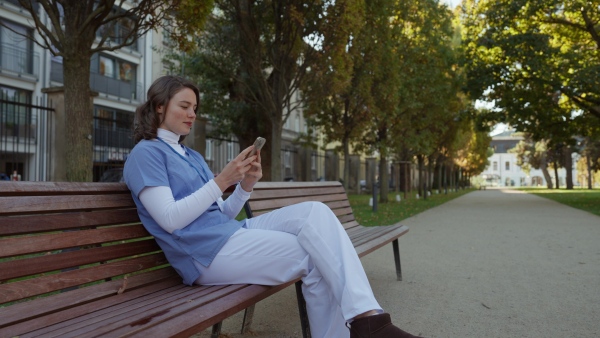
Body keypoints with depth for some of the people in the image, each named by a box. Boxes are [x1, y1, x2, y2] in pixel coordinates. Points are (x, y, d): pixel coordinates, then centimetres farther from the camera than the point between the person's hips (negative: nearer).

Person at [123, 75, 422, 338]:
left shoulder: (192, 156, 24)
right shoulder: (145, 154, 0)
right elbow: (170, 219, -13)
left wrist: (245, 186, 1)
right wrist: (221, 181, -16)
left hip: (232, 231, 7)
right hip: (205, 253, -7)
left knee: (315, 212, -17)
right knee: (314, 257, -20)